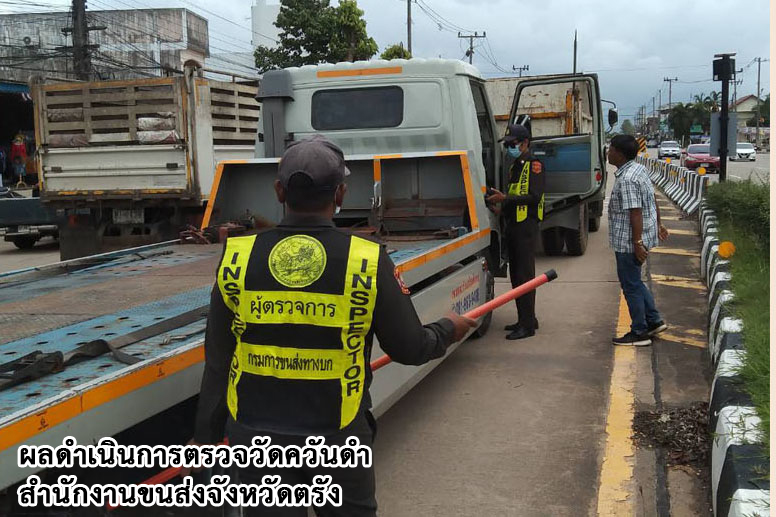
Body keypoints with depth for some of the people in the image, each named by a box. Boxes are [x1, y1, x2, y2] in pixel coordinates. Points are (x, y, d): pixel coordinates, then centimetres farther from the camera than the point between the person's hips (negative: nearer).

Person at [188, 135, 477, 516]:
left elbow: (217, 361, 0)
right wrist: (447, 330, 18)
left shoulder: (237, 257, -6)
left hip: (256, 436, 2)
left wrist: (206, 435, 11)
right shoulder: (368, 261, -12)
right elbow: (409, 348, -3)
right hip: (337, 435, -1)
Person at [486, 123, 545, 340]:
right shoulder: (515, 166, 21)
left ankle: (527, 324, -7)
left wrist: (505, 198, -23)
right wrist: (501, 205, 11)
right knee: (515, 274, 12)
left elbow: (534, 196, -19)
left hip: (526, 225, -9)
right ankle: (525, 319, 21)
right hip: (513, 225, 10)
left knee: (525, 274, -9)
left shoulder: (534, 164, -8)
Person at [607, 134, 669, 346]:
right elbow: (653, 199, 16)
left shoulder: (626, 180, -22)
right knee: (634, 282, 21)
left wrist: (637, 242, -24)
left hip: (629, 242, -10)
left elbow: (635, 213, -25)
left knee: (631, 285, 2)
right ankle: (654, 321, 27)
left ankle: (639, 333, 11)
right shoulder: (639, 169, 8)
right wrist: (658, 224, 24)